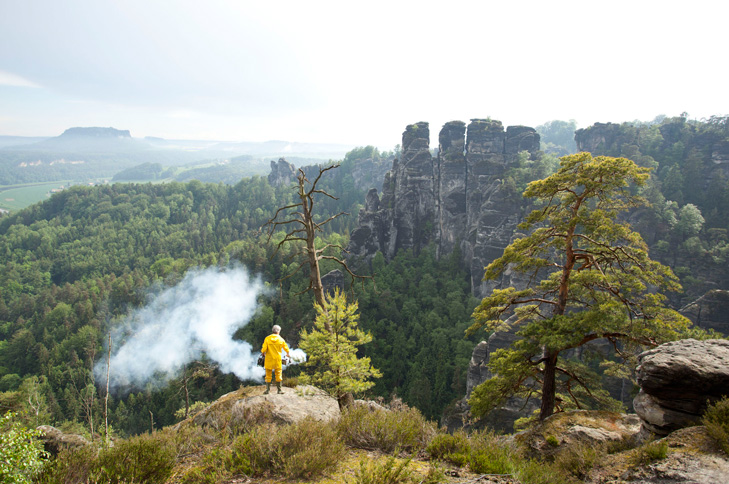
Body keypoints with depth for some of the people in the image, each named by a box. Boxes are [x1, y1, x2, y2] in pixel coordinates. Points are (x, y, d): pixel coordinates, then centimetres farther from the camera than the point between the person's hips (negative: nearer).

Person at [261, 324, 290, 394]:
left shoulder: (267, 338, -7)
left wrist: (264, 352, 14)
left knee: (268, 375, 8)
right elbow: (286, 348, 9)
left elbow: (264, 349, -10)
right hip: (277, 360, 0)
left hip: (269, 359, 0)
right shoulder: (281, 339, -3)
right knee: (278, 374, 9)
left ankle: (268, 390, 8)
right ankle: (279, 390, 10)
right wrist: (288, 354, 29)